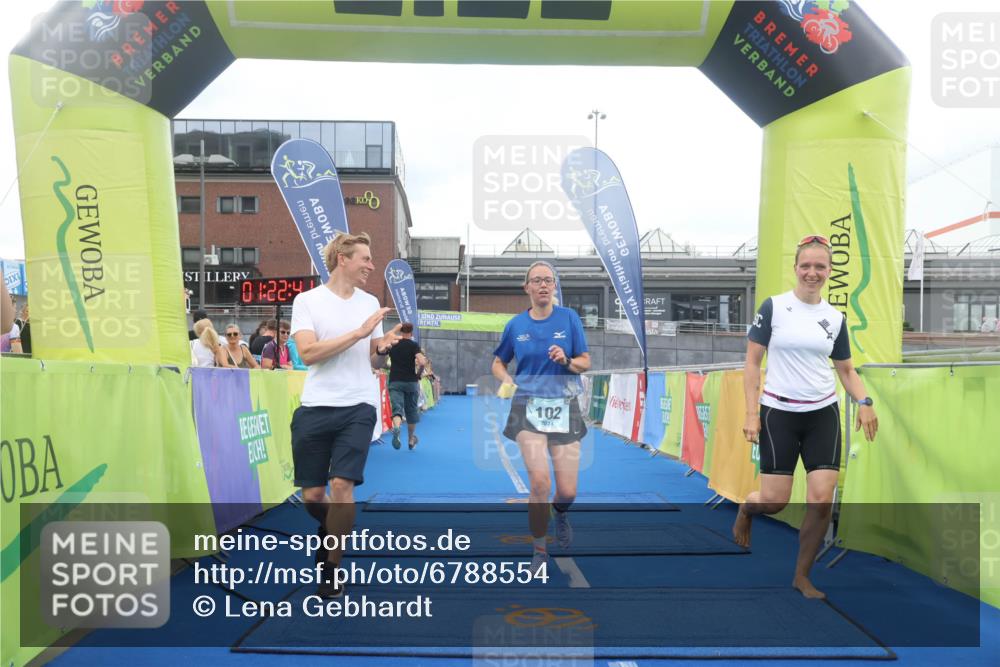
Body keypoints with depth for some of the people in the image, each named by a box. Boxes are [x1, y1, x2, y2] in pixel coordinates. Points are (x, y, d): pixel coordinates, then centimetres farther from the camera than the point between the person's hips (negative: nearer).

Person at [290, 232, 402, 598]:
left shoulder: (370, 303, 9)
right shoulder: (307, 300, -2)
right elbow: (308, 352, -16)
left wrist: (382, 348, -7)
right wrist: (359, 332, -19)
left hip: (358, 407, 1)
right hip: (315, 407, -1)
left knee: (342, 485, -10)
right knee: (312, 495, 7)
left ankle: (332, 568, 8)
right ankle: (332, 530, 40)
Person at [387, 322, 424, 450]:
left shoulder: (392, 344, 5)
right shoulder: (414, 345, -4)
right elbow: (421, 362, -19)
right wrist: (418, 375, -2)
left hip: (395, 382, 1)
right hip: (411, 382, -1)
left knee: (397, 408, -7)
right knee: (411, 411, 15)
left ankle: (396, 428, -41)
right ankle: (411, 440, 27)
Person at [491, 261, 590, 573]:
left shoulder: (569, 317, 2)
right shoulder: (516, 324, 5)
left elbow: (586, 363, 5)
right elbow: (498, 363, 19)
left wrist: (566, 361, -15)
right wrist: (507, 380, -1)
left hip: (564, 407, 0)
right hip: (528, 407, 0)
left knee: (567, 491, -1)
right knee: (540, 481, -17)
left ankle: (559, 512, 39)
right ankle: (539, 551, 6)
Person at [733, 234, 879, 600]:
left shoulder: (835, 318, 6)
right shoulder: (774, 306, -5)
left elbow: (846, 369, 14)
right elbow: (752, 361, -5)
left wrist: (864, 401, -6)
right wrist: (751, 413, -11)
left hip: (823, 415, 3)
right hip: (779, 413, -3)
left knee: (822, 501, -4)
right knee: (775, 502, -3)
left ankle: (802, 576, 16)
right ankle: (745, 509, 35)